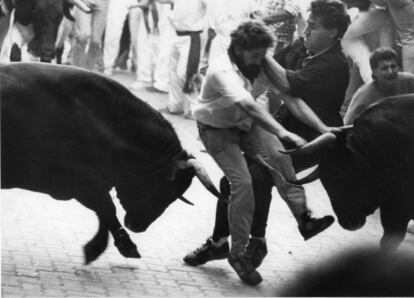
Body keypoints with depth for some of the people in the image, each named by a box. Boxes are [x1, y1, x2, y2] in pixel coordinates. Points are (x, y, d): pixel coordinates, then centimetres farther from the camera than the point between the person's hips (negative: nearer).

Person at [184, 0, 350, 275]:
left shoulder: (335, 65, -22)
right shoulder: (300, 47, 3)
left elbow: (287, 83, -31)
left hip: (312, 142, -8)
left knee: (258, 176, -27)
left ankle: (257, 242, -8)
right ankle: (219, 241, 21)